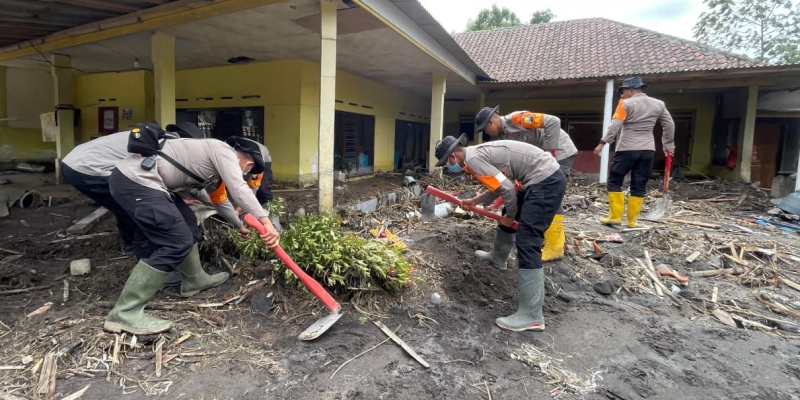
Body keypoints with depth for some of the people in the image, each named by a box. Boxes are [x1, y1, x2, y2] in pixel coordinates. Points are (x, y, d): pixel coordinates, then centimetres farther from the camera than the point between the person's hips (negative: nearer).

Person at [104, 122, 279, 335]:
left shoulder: (212, 157, 25)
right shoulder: (225, 151, -3)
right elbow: (238, 189, -21)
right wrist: (265, 220, -29)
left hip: (136, 177, 11)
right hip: (136, 181, -11)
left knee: (188, 223, 21)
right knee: (177, 243, -10)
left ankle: (194, 280, 36)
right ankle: (124, 313, -5)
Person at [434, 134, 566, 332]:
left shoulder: (473, 159, -14)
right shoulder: (478, 153, 15)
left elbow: (507, 189, -18)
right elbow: (498, 187, 23)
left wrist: (511, 215, -3)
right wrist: (473, 201, 32)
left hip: (546, 181, -10)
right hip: (545, 178, 10)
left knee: (526, 242, -13)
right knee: (505, 217, 27)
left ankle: (531, 315, -11)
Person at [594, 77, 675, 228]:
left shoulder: (626, 103, -4)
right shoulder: (658, 104, 13)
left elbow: (615, 125, -14)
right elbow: (669, 125, 16)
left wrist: (603, 143, -13)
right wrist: (669, 145, 24)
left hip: (627, 149, -5)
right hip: (648, 150, 5)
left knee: (614, 182, 6)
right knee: (639, 186, 7)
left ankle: (615, 216, 2)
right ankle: (632, 221, 9)